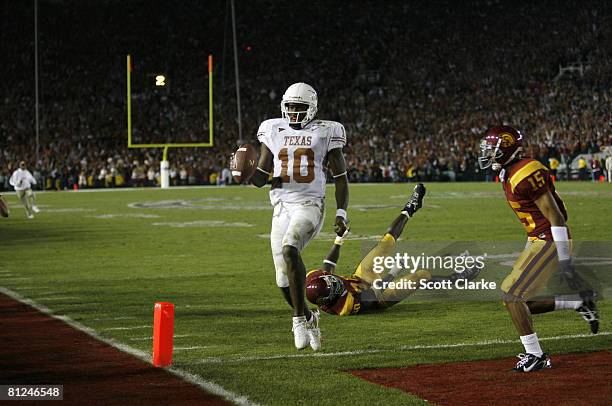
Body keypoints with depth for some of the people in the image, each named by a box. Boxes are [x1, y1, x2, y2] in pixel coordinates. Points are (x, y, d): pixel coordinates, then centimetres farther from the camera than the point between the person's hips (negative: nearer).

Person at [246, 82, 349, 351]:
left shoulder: (325, 133, 2)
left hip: (310, 205, -4)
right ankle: (308, 318, 30)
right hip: (282, 207, 4)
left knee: (289, 248, -33)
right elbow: (261, 178, 13)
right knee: (284, 280, 3)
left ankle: (299, 318, -24)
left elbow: (340, 177, 6)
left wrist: (341, 213, -3)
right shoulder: (273, 131, 10)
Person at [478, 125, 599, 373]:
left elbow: (556, 217, -22)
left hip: (549, 241, -10)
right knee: (520, 302, 11)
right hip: (536, 241, 10)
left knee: (511, 294, -10)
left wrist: (564, 261, -23)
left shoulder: (525, 174, -21)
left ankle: (535, 356, -2)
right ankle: (580, 303, 17)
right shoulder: (509, 175, 11)